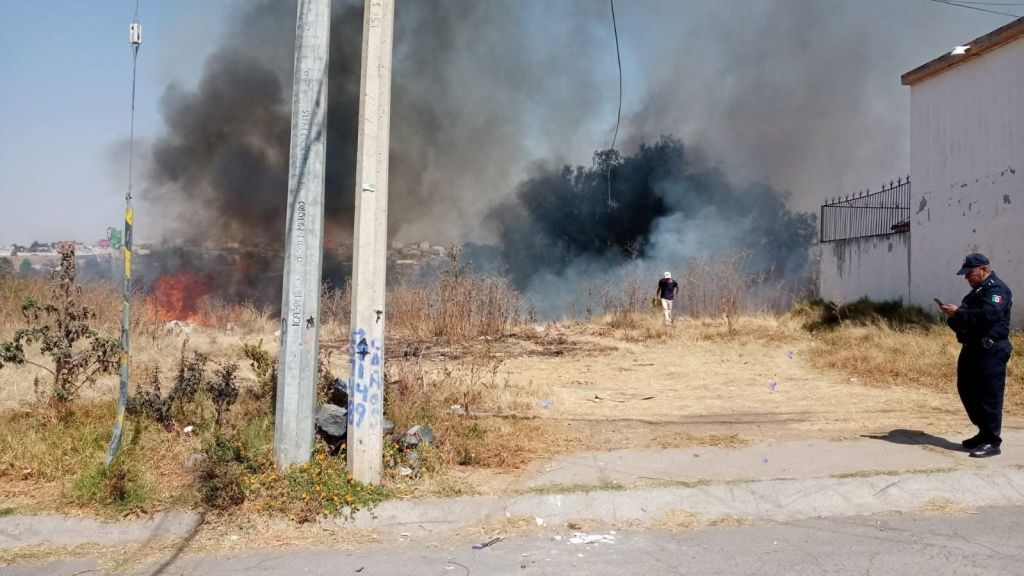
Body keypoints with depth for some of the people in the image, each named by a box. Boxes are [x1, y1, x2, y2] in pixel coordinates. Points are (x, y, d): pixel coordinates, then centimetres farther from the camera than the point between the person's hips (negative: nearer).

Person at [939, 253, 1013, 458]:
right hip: (972, 349, 10)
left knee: (989, 396, -8)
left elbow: (988, 315, -28)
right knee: (967, 390, 14)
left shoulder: (997, 289, -12)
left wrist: (959, 313, -21)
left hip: (991, 351, -10)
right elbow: (969, 319, 25)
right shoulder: (977, 291, 20)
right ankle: (984, 433, 26)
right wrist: (954, 316, 4)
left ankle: (992, 442, -2)